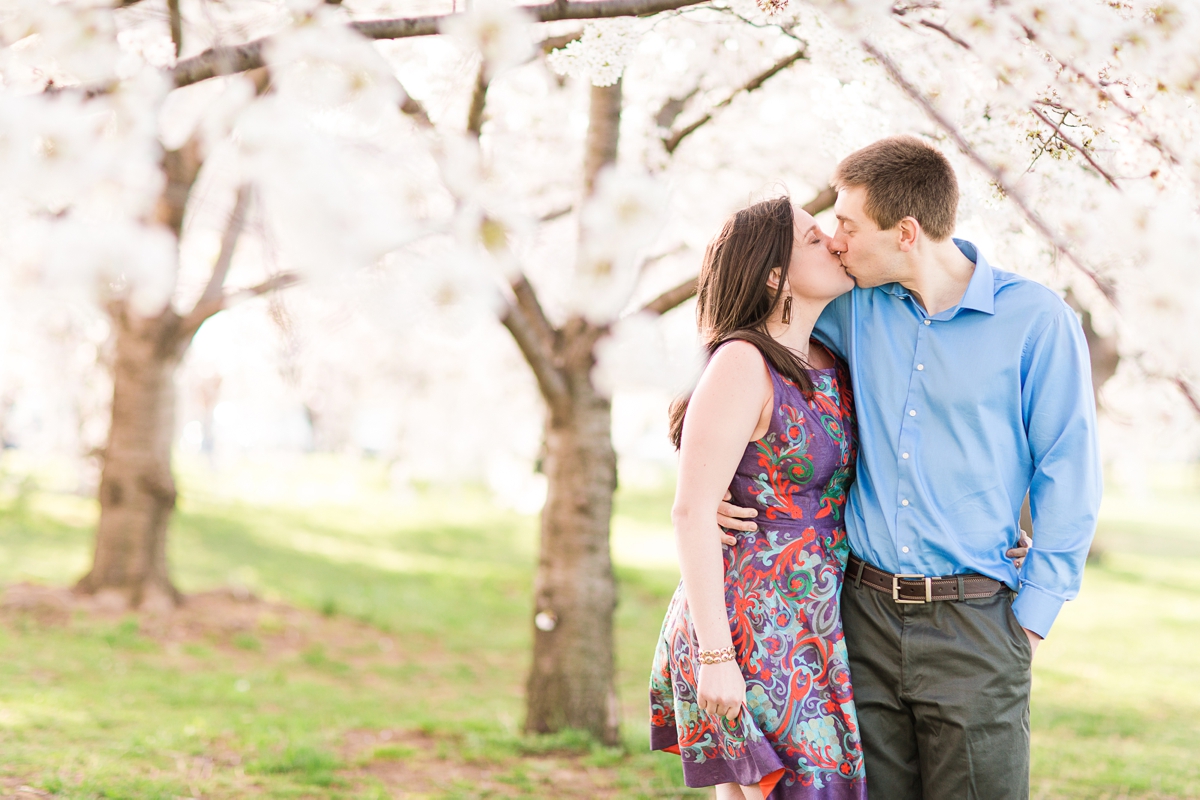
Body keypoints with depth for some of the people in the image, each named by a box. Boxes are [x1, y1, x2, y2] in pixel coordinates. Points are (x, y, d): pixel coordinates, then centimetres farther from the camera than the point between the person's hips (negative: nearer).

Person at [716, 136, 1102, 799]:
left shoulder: (1037, 320, -6)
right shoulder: (852, 308, 5)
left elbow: (1068, 476, -3)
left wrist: (1033, 616, -6)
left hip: (973, 622, -4)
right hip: (865, 613, 4)